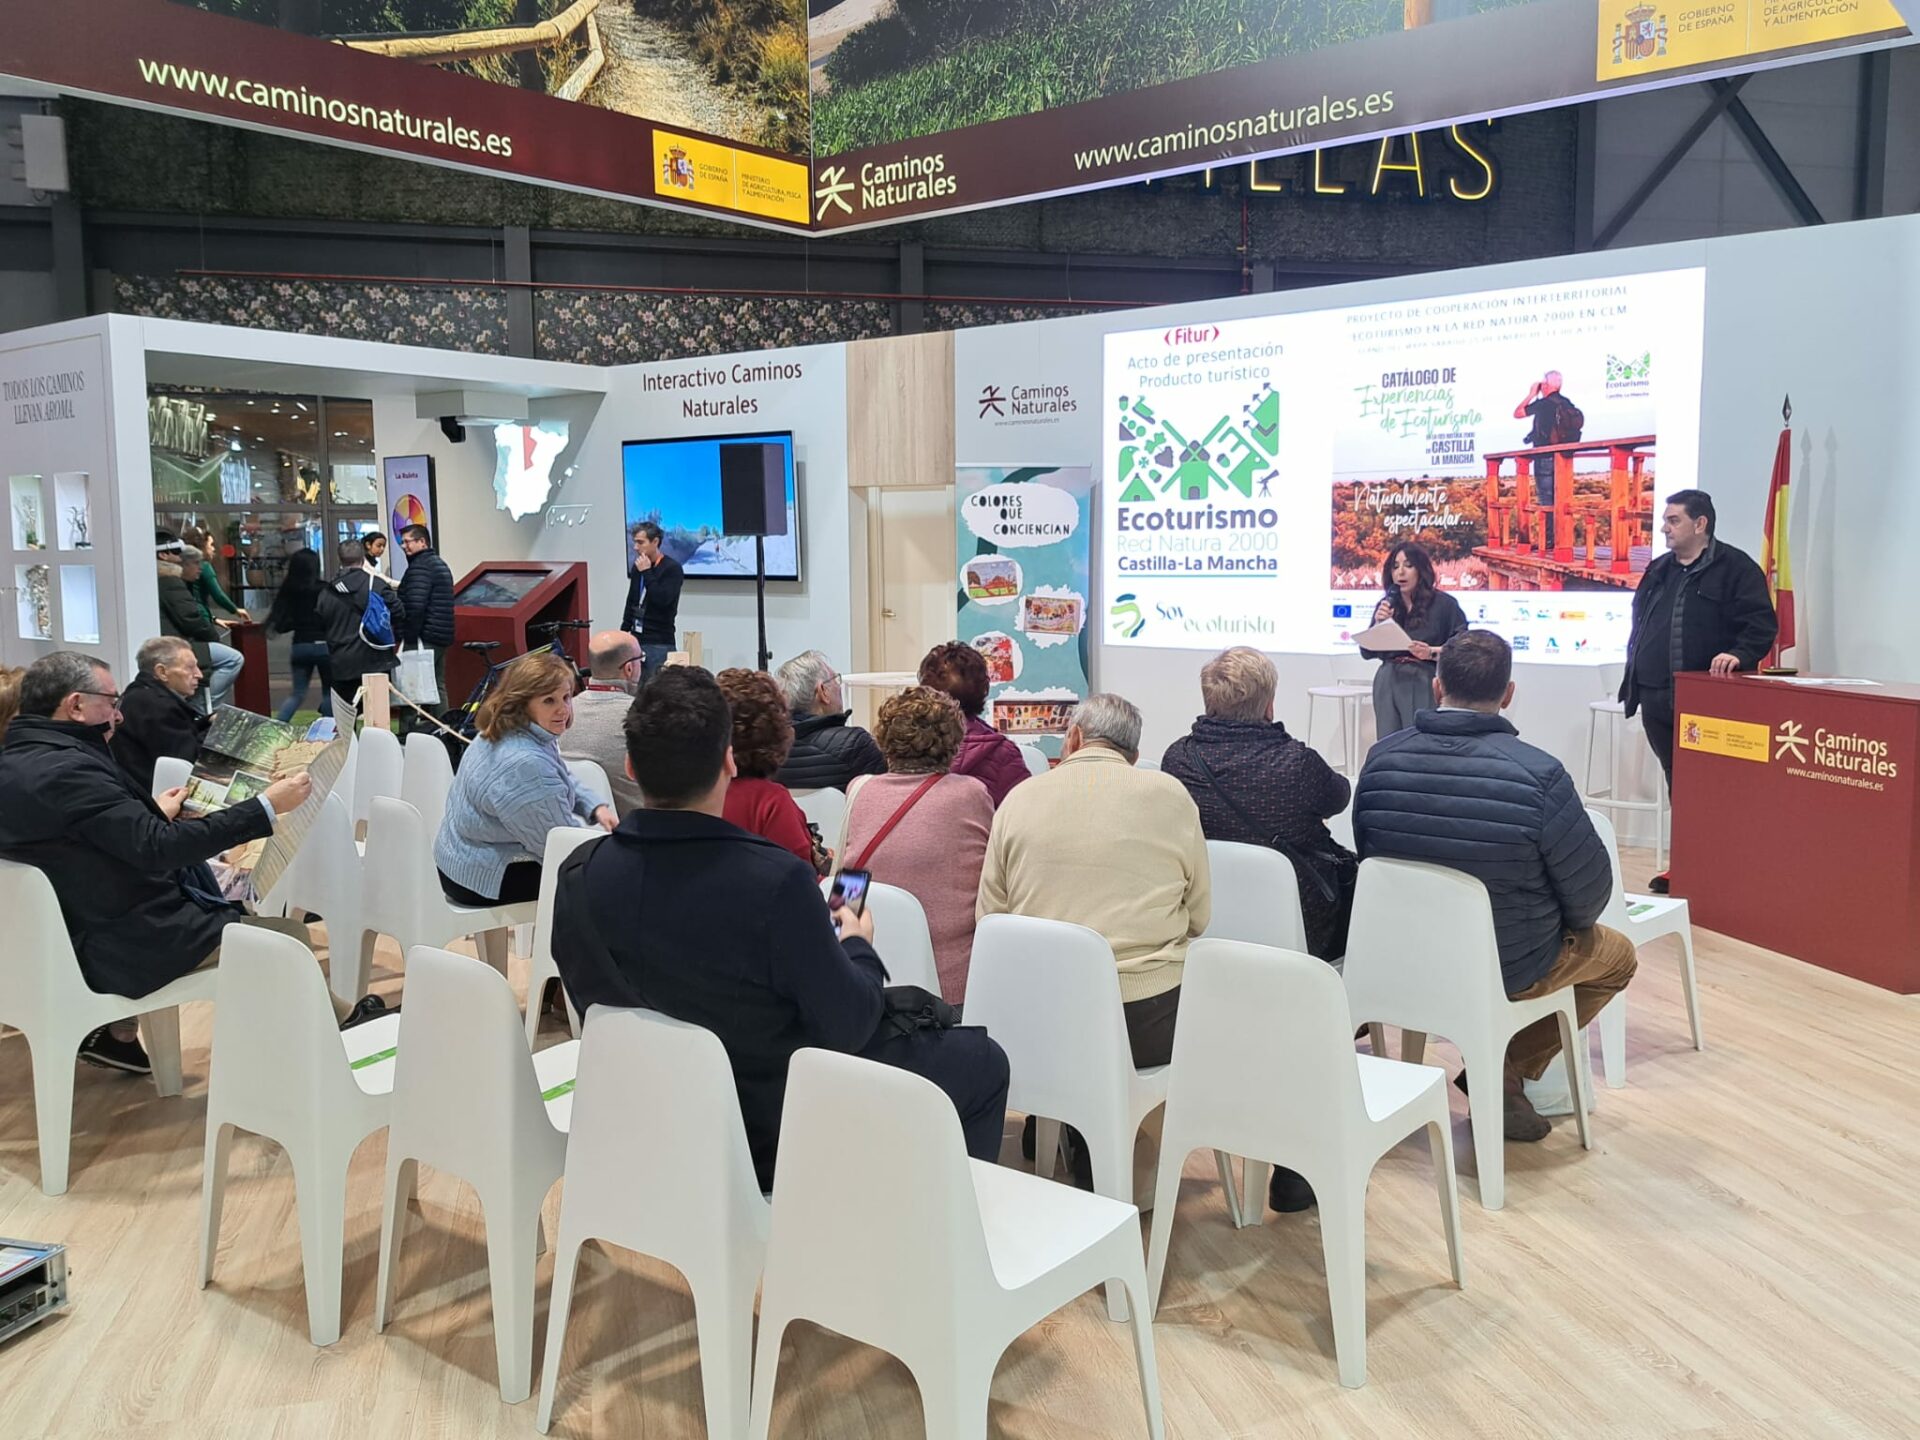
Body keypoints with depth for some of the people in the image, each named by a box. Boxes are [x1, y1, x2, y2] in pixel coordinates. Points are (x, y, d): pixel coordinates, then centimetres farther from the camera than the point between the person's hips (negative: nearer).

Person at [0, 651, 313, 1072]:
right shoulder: (65, 769, -26)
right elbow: (160, 847, -29)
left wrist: (153, 815, 20)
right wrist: (267, 807, -27)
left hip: (75, 930, 10)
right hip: (125, 943, -10)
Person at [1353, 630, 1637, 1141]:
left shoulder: (1382, 758, -11)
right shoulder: (1537, 774, -24)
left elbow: (1368, 855, 4)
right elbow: (1591, 887, -13)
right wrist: (1570, 925, 11)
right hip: (1507, 968, -5)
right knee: (1616, 953, 25)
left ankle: (1497, 1068, 25)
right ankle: (1508, 1071, 16)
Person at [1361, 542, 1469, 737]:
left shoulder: (1444, 604, 0)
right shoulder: (1386, 605, 12)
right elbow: (1367, 652, 11)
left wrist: (1431, 653, -19)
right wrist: (1379, 624, -4)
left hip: (1426, 685, -4)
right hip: (1389, 684, 4)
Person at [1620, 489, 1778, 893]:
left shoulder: (1735, 568, -3)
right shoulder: (1658, 570, 17)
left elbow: (1762, 622, -8)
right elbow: (1639, 625, 24)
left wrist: (1739, 654, -25)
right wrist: (1633, 682, 20)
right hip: (1656, 698, 7)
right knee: (1675, 780, 11)